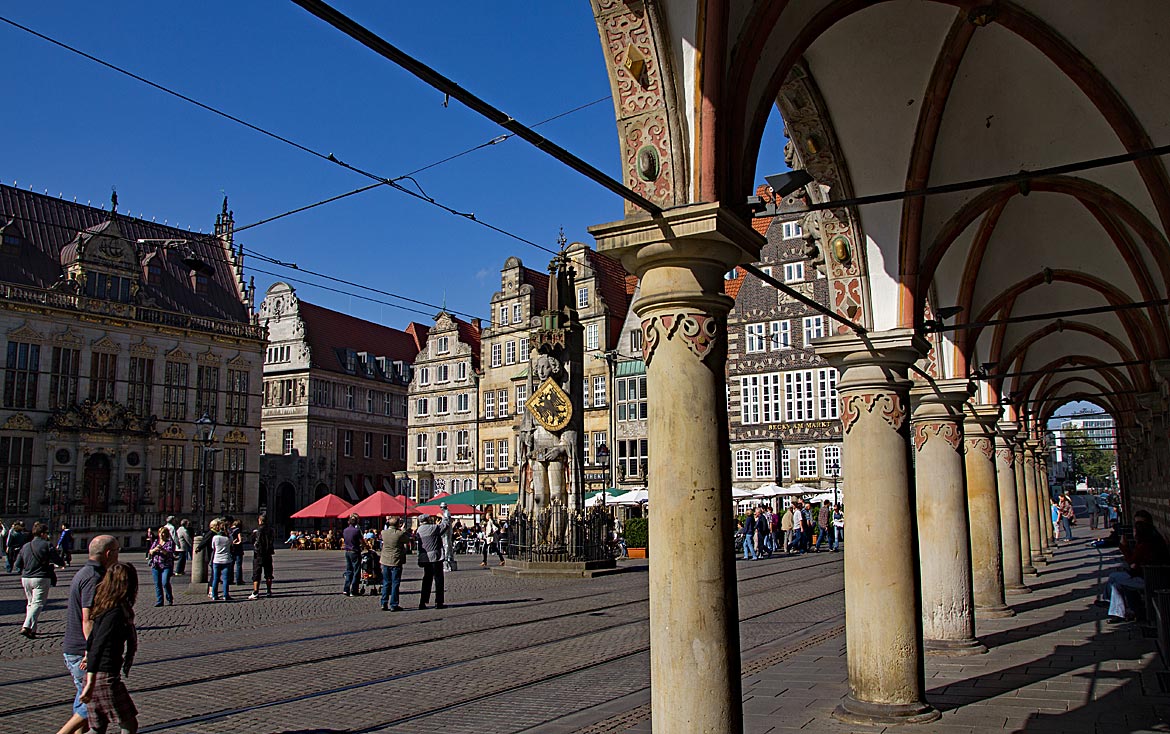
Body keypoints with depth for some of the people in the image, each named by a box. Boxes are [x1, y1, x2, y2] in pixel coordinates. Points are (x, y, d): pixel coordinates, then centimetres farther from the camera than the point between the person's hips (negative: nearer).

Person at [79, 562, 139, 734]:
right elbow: (98, 646, -24)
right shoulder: (116, 612, -19)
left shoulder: (105, 607, 9)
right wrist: (90, 684, -25)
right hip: (106, 678, -9)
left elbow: (92, 639, 22)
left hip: (95, 675, 9)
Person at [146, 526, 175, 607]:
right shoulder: (156, 542, 16)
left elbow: (170, 553, -10)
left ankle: (170, 600, 1)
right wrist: (155, 549, -12)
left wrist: (162, 550, -26)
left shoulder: (170, 542, 3)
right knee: (157, 584, 3)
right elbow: (150, 552, 9)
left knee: (165, 583, -13)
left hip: (166, 566, -4)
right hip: (155, 566, 4)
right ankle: (159, 601, 10)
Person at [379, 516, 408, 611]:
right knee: (395, 584, 3)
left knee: (386, 583, 14)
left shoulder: (383, 533, -3)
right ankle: (393, 605, 4)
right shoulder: (400, 534, -15)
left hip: (385, 561, 5)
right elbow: (406, 540, 2)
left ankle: (384, 604, 16)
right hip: (396, 562, -5)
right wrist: (402, 530, 12)